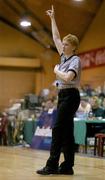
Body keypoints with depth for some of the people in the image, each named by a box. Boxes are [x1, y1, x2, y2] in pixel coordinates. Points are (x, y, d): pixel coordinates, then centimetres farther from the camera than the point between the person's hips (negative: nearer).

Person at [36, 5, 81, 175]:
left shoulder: (75, 60, -9)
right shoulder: (64, 57, 14)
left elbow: (68, 78, -25)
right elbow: (56, 37, 22)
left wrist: (56, 70, -8)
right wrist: (53, 18, 24)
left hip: (70, 96, -9)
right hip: (63, 96, 9)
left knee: (58, 129, -13)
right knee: (66, 131, 5)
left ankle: (52, 165, -14)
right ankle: (68, 166, 6)